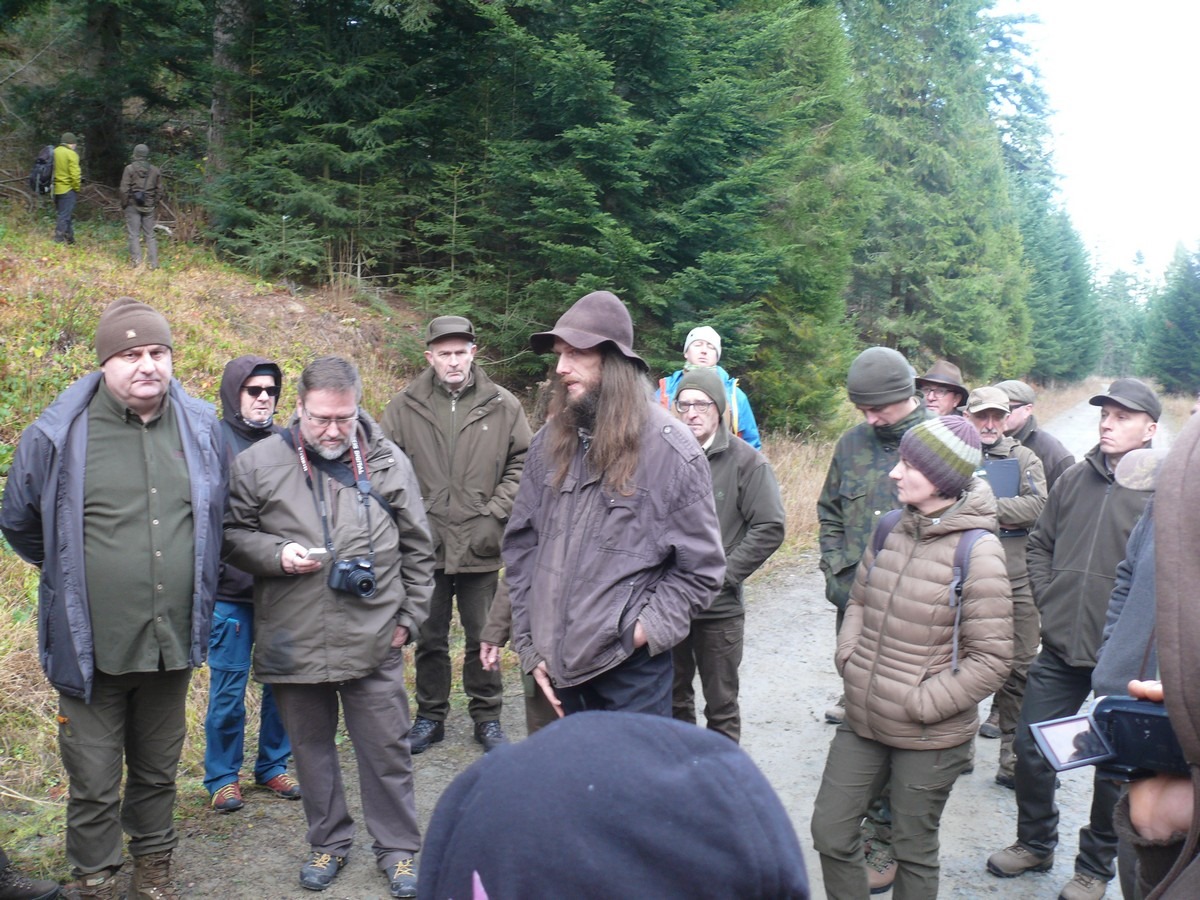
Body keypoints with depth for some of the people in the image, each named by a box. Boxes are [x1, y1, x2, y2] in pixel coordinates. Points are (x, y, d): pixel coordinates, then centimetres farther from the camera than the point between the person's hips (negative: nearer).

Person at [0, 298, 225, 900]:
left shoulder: (201, 430, 0)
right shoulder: (59, 435, -10)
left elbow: (217, 519, 17)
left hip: (173, 642, 3)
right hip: (91, 645, -3)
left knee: (158, 770, 20)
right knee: (94, 782, 8)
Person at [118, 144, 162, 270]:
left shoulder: (129, 169, -6)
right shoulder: (155, 170, 3)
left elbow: (124, 189, -8)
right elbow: (159, 191, 6)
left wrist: (124, 205, 3)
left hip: (133, 206, -3)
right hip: (149, 207, 3)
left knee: (134, 235, 1)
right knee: (150, 235, 7)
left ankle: (136, 261, -5)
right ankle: (153, 263, 4)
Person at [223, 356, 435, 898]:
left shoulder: (388, 463, 1)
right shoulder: (259, 463, -3)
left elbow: (417, 550, 8)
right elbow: (232, 535, 5)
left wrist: (409, 616, 6)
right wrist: (276, 554, -14)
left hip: (374, 643, 0)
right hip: (293, 643, 1)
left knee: (386, 750, 9)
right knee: (312, 748, 16)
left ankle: (398, 848, 27)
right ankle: (329, 842, 36)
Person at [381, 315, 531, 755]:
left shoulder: (503, 406, -1)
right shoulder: (403, 407, 0)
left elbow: (522, 464, 1)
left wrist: (495, 514, -7)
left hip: (480, 546, 0)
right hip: (425, 544, 1)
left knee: (484, 637, 12)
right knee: (430, 638, 14)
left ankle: (487, 716, 28)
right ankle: (430, 716, 31)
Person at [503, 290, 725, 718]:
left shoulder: (672, 451, -10)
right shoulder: (548, 444, 3)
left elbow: (701, 567, -5)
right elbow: (521, 545, 8)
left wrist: (644, 630, -14)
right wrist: (529, 644, 3)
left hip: (631, 669, -4)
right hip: (558, 666, 5)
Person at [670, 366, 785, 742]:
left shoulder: (746, 461, -7)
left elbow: (770, 528, -9)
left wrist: (724, 574, -14)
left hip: (719, 606, -2)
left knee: (721, 704, 12)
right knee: (673, 698, 18)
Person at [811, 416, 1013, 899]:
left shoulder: (978, 552, -18)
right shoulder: (892, 528, 0)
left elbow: (990, 659, -16)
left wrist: (920, 704, -16)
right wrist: (849, 658, 1)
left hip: (928, 739, -5)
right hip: (861, 723, 5)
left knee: (913, 852, 14)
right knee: (830, 832, 13)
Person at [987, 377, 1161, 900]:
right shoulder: (1074, 479, 4)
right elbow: (1040, 544, 14)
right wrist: (1048, 599, 4)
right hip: (1060, 648, 4)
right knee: (1030, 747, 12)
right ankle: (1035, 843, 33)